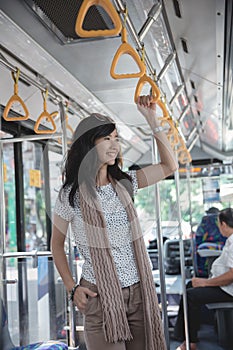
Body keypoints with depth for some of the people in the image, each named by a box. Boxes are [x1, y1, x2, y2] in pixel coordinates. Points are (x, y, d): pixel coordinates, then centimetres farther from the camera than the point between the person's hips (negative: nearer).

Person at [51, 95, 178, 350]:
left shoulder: (124, 183, 6)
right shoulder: (71, 194, -6)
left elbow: (169, 165, 7)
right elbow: (57, 243, 3)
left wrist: (152, 120, 1)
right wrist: (72, 288, -7)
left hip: (139, 290, 4)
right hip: (100, 294, -4)